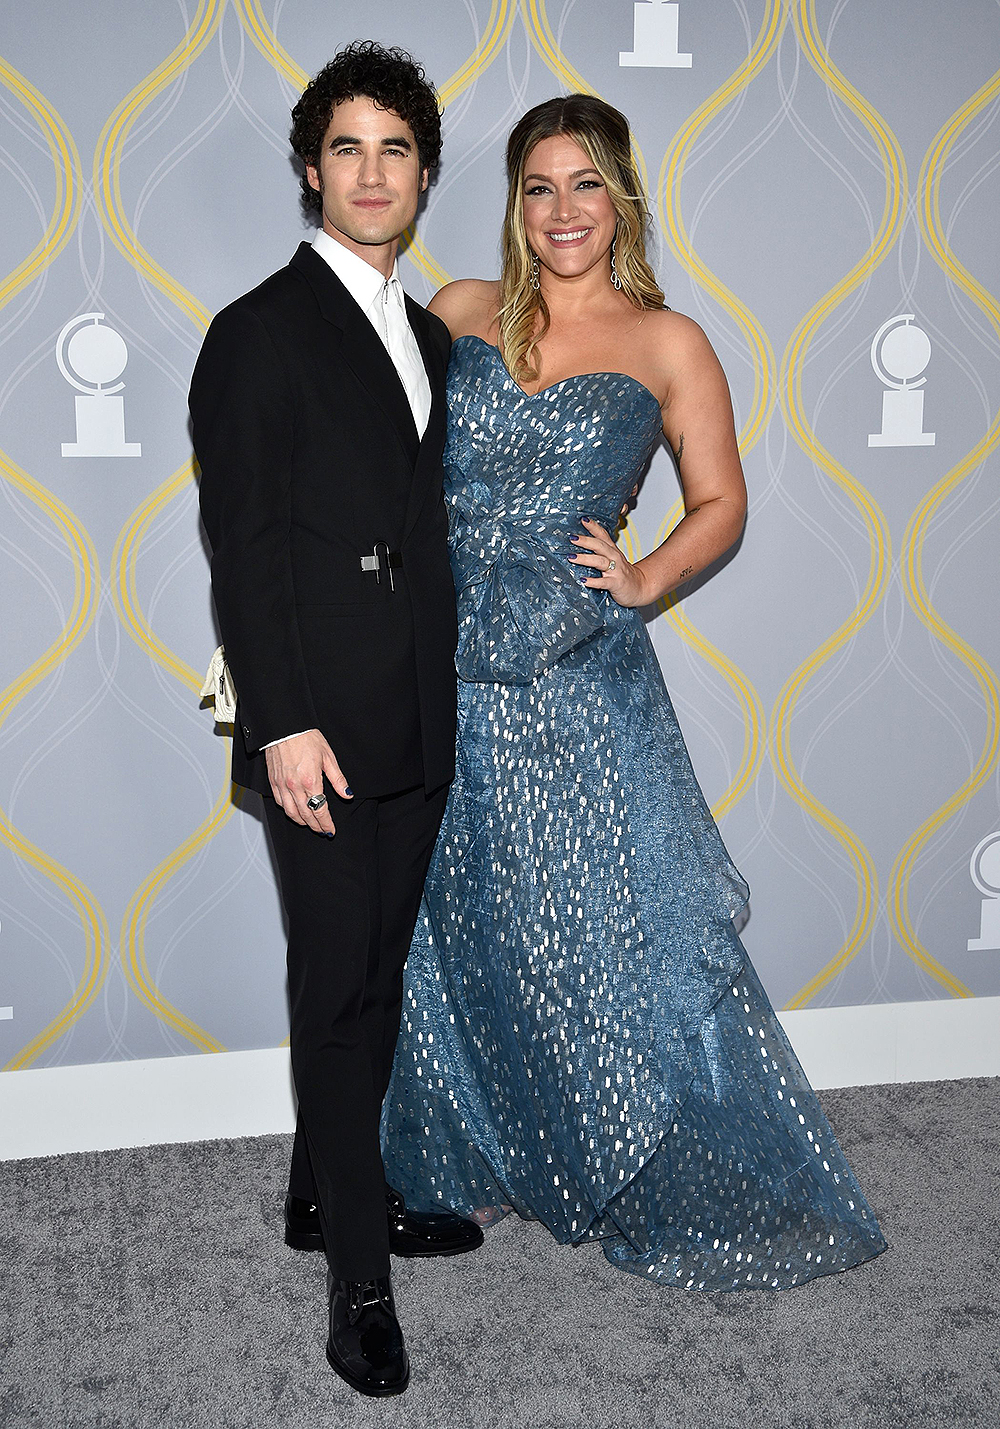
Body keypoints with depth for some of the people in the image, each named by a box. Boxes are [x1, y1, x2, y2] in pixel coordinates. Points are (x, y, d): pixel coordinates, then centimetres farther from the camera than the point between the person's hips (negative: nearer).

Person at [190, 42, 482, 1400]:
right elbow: (243, 545, -12)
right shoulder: (260, 333, -6)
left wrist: (445, 699, 14)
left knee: (376, 975, 16)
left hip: (417, 726, 7)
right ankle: (360, 1277, 10)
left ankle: (332, 1191, 34)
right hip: (323, 722, -7)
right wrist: (282, 722, -18)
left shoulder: (430, 337, 15)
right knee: (340, 985, -1)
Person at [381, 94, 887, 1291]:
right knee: (458, 931, 12)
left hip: (576, 679, -2)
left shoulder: (667, 345, 2)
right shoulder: (460, 312, 7)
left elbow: (720, 504, 9)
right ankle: (483, 1158, 33)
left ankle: (667, 1187, 22)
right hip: (445, 666, 3)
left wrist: (644, 580, -7)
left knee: (610, 933, 2)